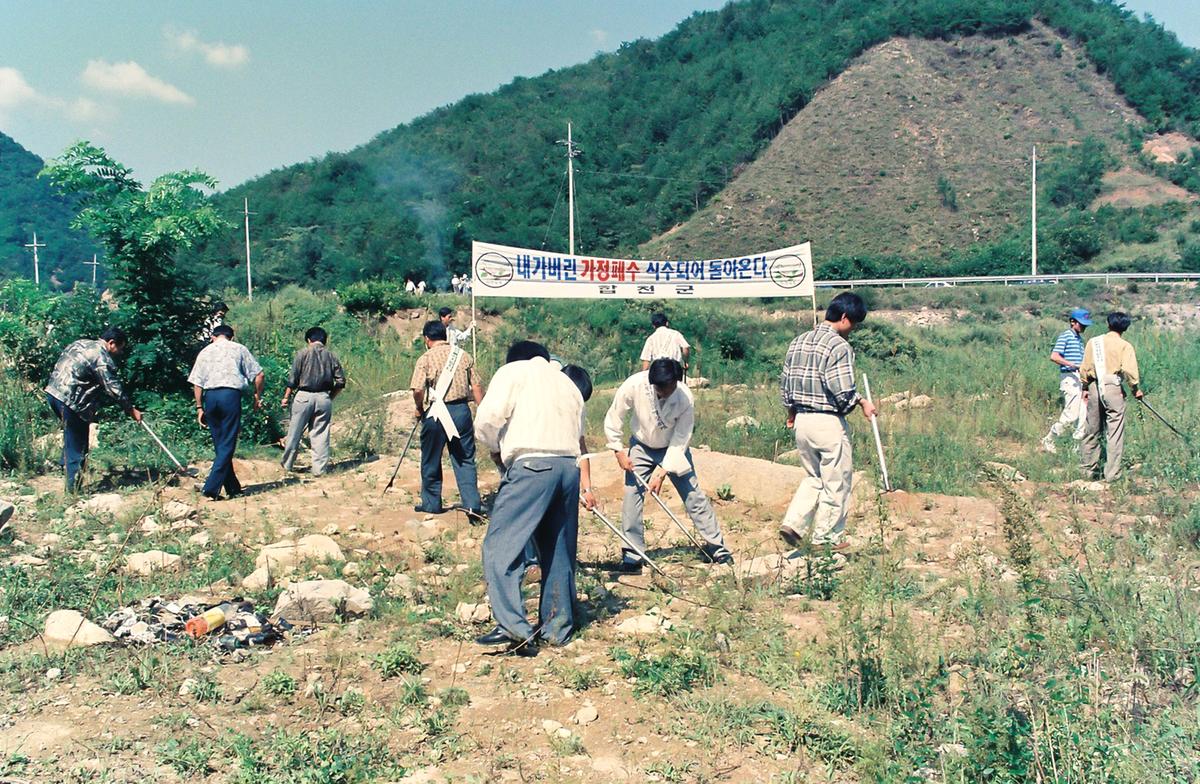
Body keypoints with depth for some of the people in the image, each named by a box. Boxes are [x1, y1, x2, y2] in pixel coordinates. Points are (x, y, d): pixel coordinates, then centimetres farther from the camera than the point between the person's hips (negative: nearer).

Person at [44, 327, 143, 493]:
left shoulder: (80, 343, 16)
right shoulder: (103, 358, -12)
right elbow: (113, 389, -12)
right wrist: (131, 409, -3)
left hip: (52, 391, 9)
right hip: (71, 400, -9)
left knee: (71, 436, 26)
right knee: (77, 444, -1)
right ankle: (74, 488, 3)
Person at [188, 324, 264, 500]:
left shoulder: (205, 352, 15)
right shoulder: (239, 349, 10)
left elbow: (197, 383, 9)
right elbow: (258, 375, 3)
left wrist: (199, 407, 13)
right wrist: (258, 397, 15)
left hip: (210, 397, 3)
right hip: (231, 395, -3)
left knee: (219, 445, 13)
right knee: (227, 446, -2)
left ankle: (233, 488, 17)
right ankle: (211, 489, -12)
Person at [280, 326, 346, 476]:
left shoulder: (303, 353, 0)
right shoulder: (331, 356, 8)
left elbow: (293, 378, -3)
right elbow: (341, 381, 4)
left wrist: (286, 397, 6)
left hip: (304, 396, -2)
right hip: (324, 398, 2)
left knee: (295, 432, 8)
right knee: (321, 434, 5)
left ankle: (287, 464, 19)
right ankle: (319, 469, 4)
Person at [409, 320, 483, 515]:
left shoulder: (425, 359, -6)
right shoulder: (463, 355, 6)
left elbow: (418, 390, -14)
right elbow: (476, 386, 4)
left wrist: (419, 408, 4)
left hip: (435, 413, -3)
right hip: (461, 410, 3)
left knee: (431, 461, 13)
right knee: (465, 459, 7)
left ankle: (431, 503, 23)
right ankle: (472, 504, -1)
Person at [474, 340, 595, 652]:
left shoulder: (513, 371, 10)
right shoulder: (567, 382, 28)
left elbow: (486, 420, -4)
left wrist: (496, 451, 14)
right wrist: (585, 485, 34)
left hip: (531, 465, -7)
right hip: (569, 468, 7)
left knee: (501, 545, -7)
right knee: (559, 550, 13)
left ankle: (514, 626, -17)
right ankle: (557, 628, 18)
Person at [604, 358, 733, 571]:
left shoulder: (685, 398, -30)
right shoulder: (634, 385, -29)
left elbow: (681, 439, -23)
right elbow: (613, 418, -14)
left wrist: (663, 473, -25)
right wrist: (619, 451, -12)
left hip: (673, 448, -1)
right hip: (641, 447, 1)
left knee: (694, 495, -1)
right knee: (632, 496, -6)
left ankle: (716, 547, 13)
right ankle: (632, 557, 5)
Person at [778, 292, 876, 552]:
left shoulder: (799, 341, 9)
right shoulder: (839, 346, -15)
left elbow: (784, 382, 12)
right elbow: (843, 392, -20)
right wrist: (862, 403, -2)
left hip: (802, 422, 7)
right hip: (829, 423, -7)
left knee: (814, 477, 22)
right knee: (836, 483, 9)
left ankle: (793, 523, 9)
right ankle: (826, 538, 17)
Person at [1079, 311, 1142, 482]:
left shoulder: (1093, 342, 8)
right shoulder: (1124, 346, -4)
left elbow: (1085, 368, 10)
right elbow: (1129, 370, -13)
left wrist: (1085, 388, 20)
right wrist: (1135, 388, 2)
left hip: (1094, 388, 4)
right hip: (1113, 388, -4)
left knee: (1092, 430, 13)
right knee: (1114, 433, 0)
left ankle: (1089, 469, 20)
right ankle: (1111, 474, 1)